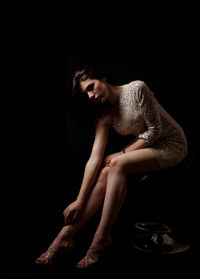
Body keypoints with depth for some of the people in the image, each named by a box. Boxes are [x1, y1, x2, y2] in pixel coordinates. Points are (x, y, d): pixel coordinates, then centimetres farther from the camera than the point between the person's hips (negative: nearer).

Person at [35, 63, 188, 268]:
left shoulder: (136, 88, -18)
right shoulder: (104, 116, -3)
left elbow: (155, 130, -16)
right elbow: (94, 159, -10)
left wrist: (123, 153, -17)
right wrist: (80, 200, -16)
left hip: (172, 144, -5)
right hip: (145, 147, 5)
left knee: (117, 164, -30)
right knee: (105, 172, -21)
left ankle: (102, 237, -25)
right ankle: (66, 235, -19)